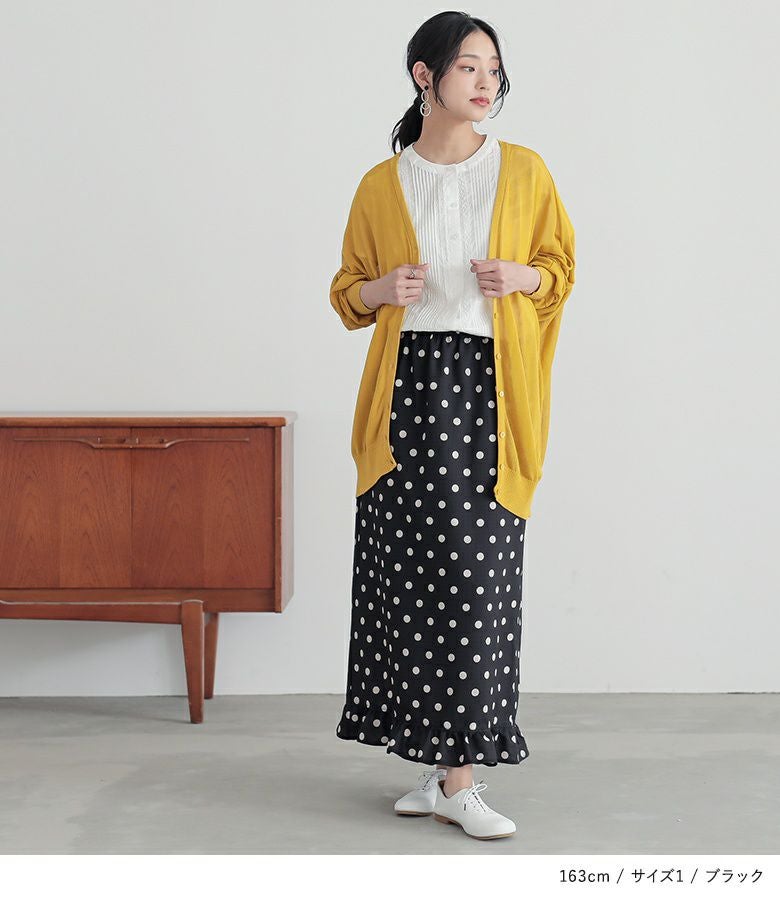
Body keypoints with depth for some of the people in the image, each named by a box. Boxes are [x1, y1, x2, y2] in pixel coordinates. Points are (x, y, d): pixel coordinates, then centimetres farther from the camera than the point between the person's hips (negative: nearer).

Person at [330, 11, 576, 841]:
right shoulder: (382, 185, 8)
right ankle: (448, 768, 6)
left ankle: (456, 774, 3)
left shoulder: (523, 171, 8)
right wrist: (381, 291, -7)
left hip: (490, 387, 0)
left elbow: (561, 267, 14)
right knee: (414, 572, -4)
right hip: (411, 383, 0)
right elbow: (347, 288, 15)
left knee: (478, 577, -4)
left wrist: (521, 276, -8)